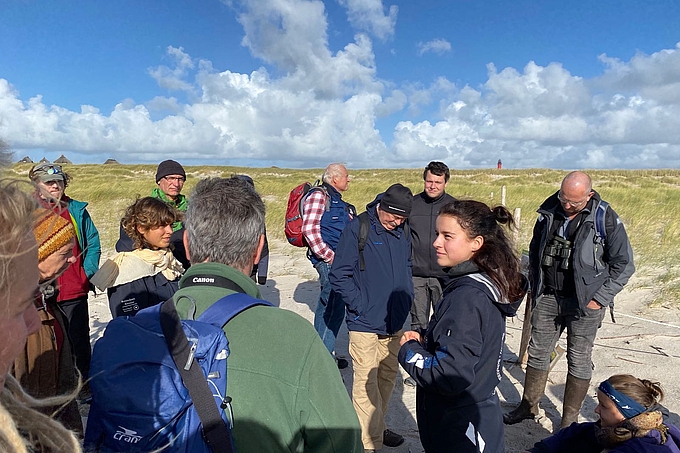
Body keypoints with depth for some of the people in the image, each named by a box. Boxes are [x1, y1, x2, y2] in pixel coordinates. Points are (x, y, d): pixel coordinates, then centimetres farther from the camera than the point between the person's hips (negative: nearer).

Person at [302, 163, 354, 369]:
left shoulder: (339, 201, 20)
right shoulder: (319, 196, -9)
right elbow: (309, 230, -17)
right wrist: (330, 256, -17)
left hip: (339, 260, 9)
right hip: (328, 261, -9)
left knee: (328, 307, 16)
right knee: (334, 308, -9)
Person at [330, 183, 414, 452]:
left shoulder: (403, 233, 6)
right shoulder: (358, 229, -13)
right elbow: (339, 276, -12)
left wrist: (406, 296, 10)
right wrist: (361, 305, -14)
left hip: (395, 322, 7)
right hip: (366, 324, -6)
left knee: (387, 378, 18)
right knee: (367, 384, -2)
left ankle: (378, 427, 37)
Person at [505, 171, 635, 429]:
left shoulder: (606, 219, -11)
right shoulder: (549, 212, 0)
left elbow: (624, 264, -5)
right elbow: (535, 250, 15)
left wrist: (600, 298, -10)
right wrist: (535, 286, 10)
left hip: (584, 302, -4)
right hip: (548, 297, 4)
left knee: (579, 360, 7)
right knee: (537, 352, 12)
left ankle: (570, 419, 24)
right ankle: (529, 405, 30)